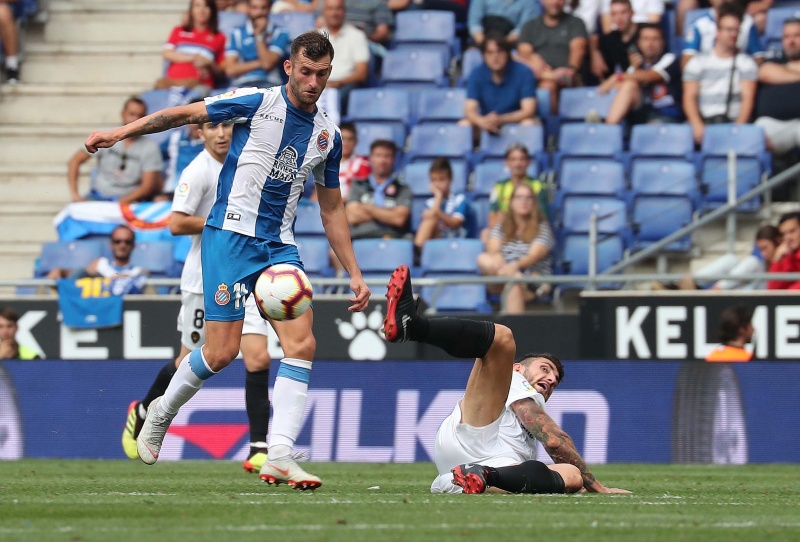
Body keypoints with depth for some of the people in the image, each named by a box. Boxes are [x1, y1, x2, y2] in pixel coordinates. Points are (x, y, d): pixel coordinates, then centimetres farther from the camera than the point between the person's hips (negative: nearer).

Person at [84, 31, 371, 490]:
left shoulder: (328, 135, 10)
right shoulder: (258, 103, -5)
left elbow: (332, 210, 19)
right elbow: (185, 114, -2)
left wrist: (354, 273, 15)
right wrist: (120, 133, -11)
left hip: (280, 246, 5)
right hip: (231, 234, -5)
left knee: (302, 343, -13)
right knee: (222, 352, -9)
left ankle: (280, 456, -16)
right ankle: (161, 413, 20)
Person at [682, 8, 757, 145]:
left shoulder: (746, 63, 14)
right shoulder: (698, 62, 15)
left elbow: (748, 97, 3)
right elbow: (689, 97, 7)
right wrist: (697, 125, -13)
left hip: (734, 122, -1)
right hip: (704, 122, 1)